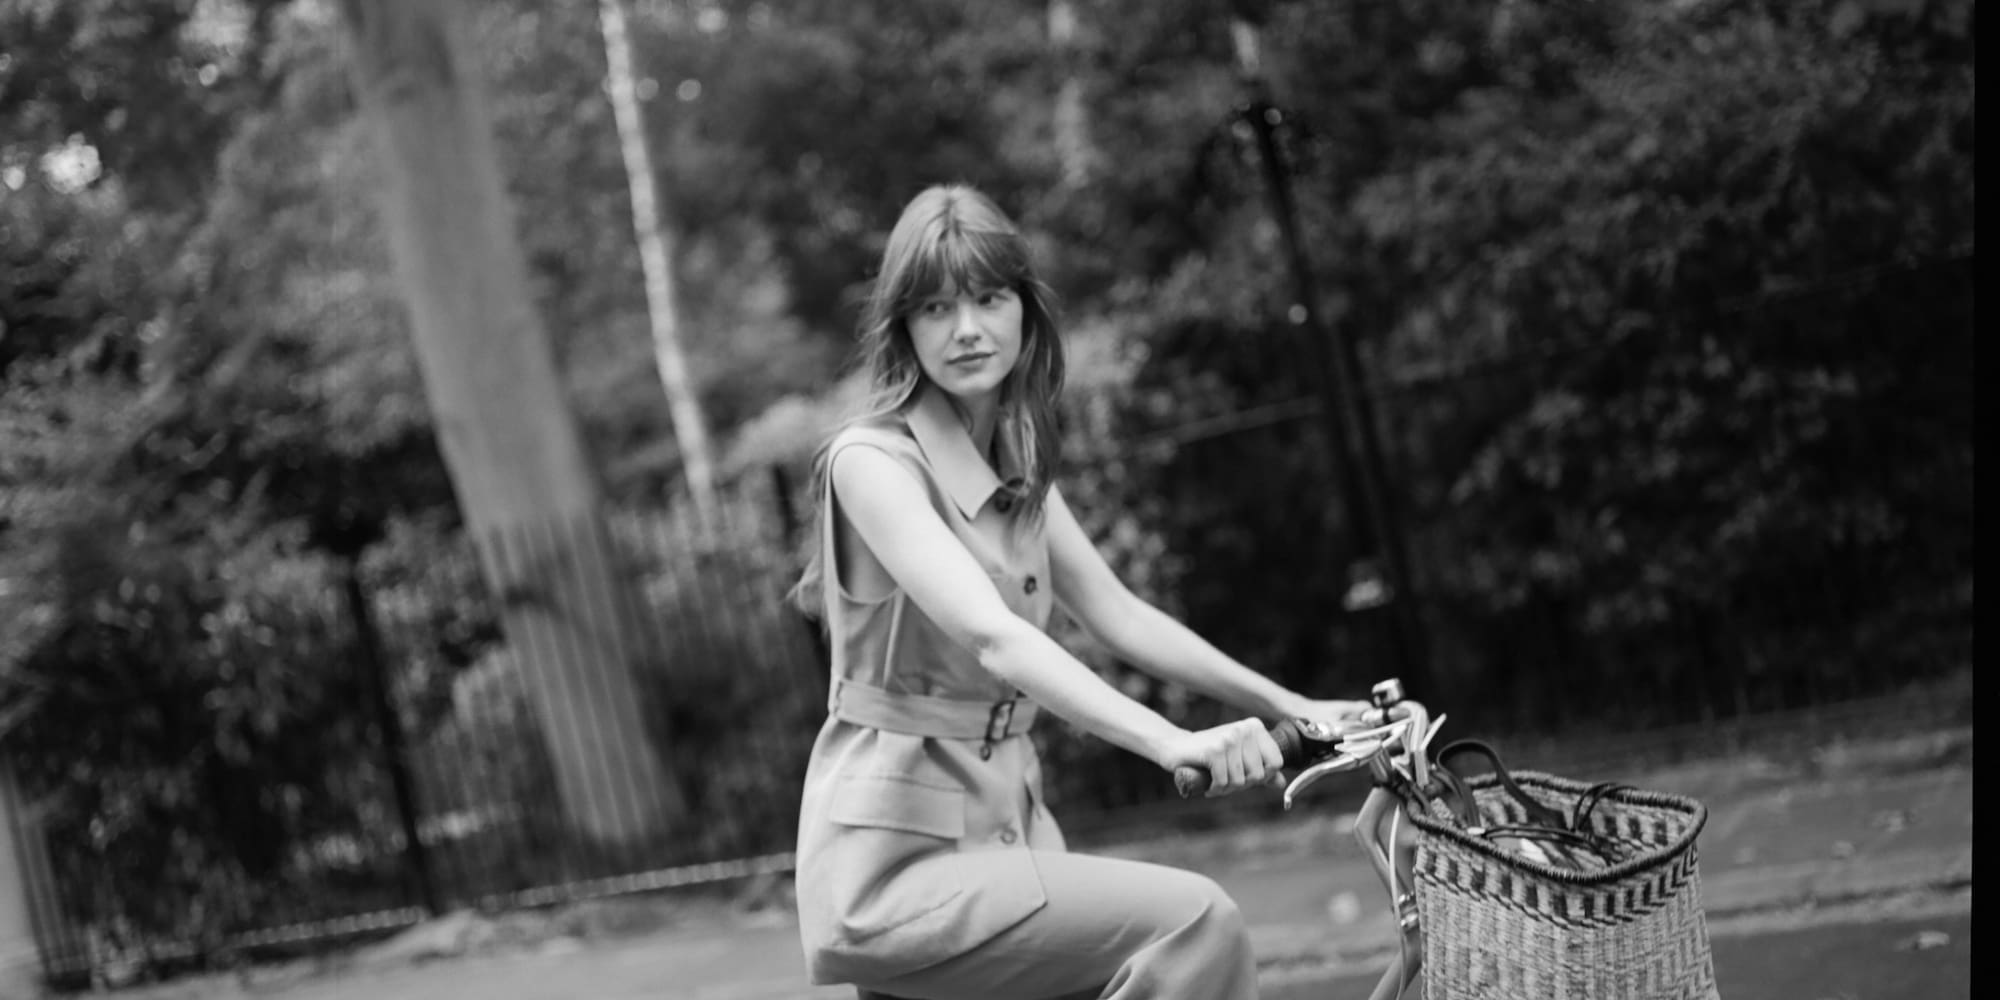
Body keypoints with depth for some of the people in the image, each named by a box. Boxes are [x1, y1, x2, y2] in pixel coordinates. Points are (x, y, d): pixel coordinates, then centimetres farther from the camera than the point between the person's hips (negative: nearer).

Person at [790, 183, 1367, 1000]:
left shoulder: (1020, 466, 11)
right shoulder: (870, 461, -15)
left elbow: (1119, 616, 14)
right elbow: (991, 639, -28)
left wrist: (1289, 707, 7)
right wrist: (1174, 742, -39)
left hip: (1005, 823, 8)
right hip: (895, 866, -8)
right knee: (1194, 922, -22)